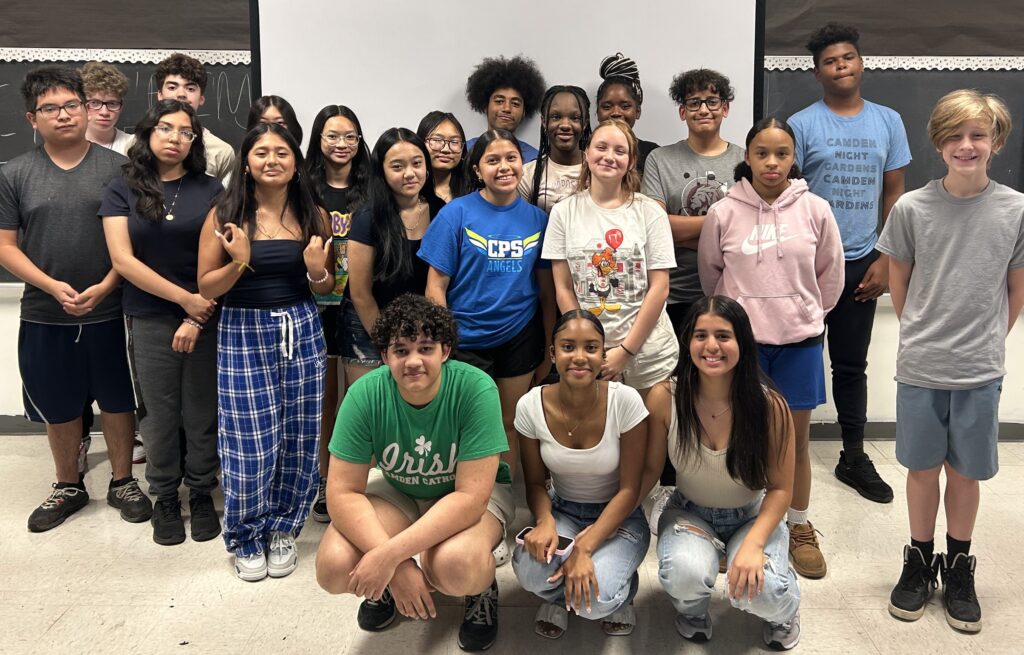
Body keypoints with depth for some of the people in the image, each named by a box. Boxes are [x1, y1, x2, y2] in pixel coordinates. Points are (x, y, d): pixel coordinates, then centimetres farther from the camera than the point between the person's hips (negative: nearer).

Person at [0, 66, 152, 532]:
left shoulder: (117, 168, -1)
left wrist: (104, 288, -13)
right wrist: (53, 286, -12)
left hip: (110, 313, -1)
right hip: (45, 318, 1)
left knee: (118, 401, 10)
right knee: (59, 408, 13)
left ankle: (122, 482, 28)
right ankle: (68, 487, 32)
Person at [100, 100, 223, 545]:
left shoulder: (210, 190, 3)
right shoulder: (122, 190, 3)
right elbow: (123, 260, -5)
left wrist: (197, 318, -9)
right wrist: (186, 299, -11)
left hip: (207, 317, 0)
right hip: (149, 320, 0)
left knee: (202, 413, 7)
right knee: (161, 413, 8)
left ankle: (201, 493, 25)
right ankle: (165, 497, 25)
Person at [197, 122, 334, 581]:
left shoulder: (313, 216, 4)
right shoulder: (225, 215, -4)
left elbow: (327, 289, 11)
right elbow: (206, 288, -3)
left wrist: (316, 271, -11)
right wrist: (238, 263, -21)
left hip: (301, 332, 3)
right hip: (243, 335, -2)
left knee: (298, 439, 7)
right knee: (251, 445, 0)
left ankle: (283, 529, 28)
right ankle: (247, 538, 22)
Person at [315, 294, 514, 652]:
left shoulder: (476, 389, -29)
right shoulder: (365, 394, -22)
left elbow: (471, 496, -30)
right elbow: (343, 492, -19)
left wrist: (390, 554, -35)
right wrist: (396, 566, -30)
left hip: (470, 494, -3)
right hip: (397, 491, 3)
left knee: (456, 567, -35)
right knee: (334, 568, -22)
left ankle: (482, 589, 3)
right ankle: (387, 584, 14)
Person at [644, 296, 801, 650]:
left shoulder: (769, 405, -21)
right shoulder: (664, 398, -19)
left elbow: (780, 487, -12)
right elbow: (650, 469, -7)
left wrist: (753, 543, -28)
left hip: (753, 516, 0)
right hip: (689, 513, 0)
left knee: (757, 590, -29)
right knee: (686, 574, -32)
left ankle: (783, 608, 12)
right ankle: (692, 609, 8)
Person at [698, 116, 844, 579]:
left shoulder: (815, 210, -3)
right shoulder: (724, 213, -6)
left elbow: (830, 275, 9)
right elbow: (710, 273, 8)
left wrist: (806, 313, 12)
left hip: (800, 340, 1)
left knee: (796, 440, 13)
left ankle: (799, 528, 30)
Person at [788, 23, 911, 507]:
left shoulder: (888, 122, 6)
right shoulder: (801, 125, -4)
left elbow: (894, 194, 8)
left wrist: (886, 260, 1)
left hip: (861, 262, 3)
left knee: (852, 364, 13)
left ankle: (853, 457, 25)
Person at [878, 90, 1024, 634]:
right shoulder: (911, 208, -6)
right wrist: (922, 333, 7)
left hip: (980, 371, 0)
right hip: (919, 367, 0)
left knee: (966, 472, 12)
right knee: (922, 468, 12)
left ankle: (958, 568, 31)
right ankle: (920, 561, 30)